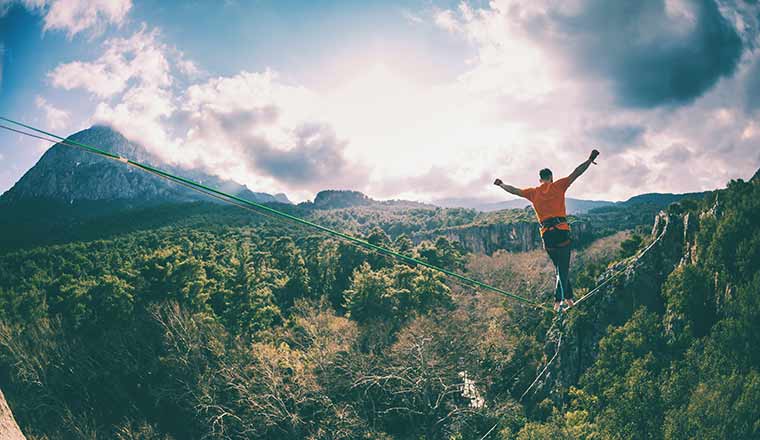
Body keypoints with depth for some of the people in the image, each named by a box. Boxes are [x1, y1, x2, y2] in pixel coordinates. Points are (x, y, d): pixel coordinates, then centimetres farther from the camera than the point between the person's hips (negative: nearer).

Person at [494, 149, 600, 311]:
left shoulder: (534, 192, 11)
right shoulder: (558, 186, 3)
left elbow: (514, 190, 22)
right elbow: (575, 174, -4)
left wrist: (501, 185, 38)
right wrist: (590, 160, -4)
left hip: (546, 234, 3)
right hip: (562, 231, -3)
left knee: (560, 267, 17)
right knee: (564, 268, -2)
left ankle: (568, 298, 15)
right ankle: (558, 301, -14)